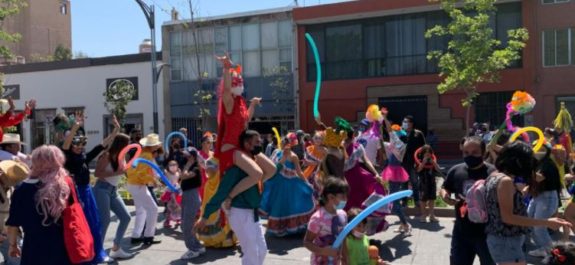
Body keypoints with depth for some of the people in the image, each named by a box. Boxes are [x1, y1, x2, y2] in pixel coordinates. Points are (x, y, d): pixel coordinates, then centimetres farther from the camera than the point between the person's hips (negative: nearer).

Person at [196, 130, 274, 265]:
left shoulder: (256, 162, 4)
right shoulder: (238, 165, -20)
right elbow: (222, 191, -22)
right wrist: (205, 216, -22)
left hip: (252, 213, 9)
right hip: (241, 213, -9)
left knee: (262, 250, 17)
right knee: (251, 253, 1)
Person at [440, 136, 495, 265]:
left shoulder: (493, 172, -14)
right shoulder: (456, 171, 0)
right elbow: (444, 189, 14)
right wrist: (445, 196, -8)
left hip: (486, 233, -4)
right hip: (461, 232, 4)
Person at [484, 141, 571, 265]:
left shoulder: (493, 176, 8)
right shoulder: (505, 181, -20)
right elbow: (507, 217, -23)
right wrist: (546, 222, -23)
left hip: (498, 239, 10)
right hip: (506, 241, -10)